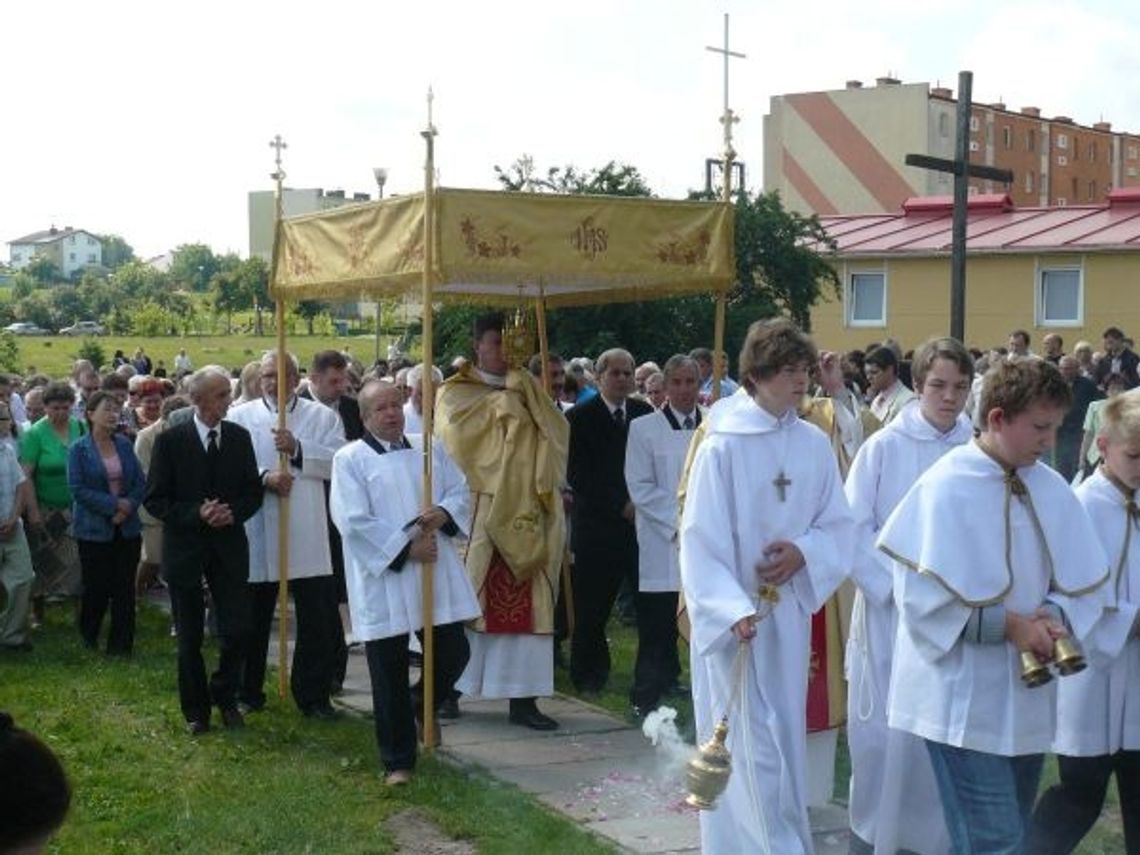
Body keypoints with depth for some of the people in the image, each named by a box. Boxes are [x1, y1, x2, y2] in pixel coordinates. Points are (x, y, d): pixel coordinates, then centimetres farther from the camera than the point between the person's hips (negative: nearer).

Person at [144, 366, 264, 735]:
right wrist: (197, 514, -20)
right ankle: (196, 710, 22)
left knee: (237, 631, -1)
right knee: (189, 638, 7)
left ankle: (225, 697, 23)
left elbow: (253, 492, 7)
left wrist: (233, 512, -13)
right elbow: (155, 499, -8)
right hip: (185, 547, -2)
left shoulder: (240, 437, 2)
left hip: (229, 545, 2)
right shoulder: (171, 439, -8)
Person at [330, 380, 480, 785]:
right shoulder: (350, 459, -4)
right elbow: (354, 521, -12)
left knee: (453, 654, 4)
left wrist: (443, 514, -12)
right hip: (384, 579, -4)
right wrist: (406, 547, -14)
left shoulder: (430, 449, 11)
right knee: (390, 674, 3)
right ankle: (398, 760, 16)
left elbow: (461, 491, 11)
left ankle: (423, 707, 36)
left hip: (436, 573, 4)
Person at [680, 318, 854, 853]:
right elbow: (701, 540, -16)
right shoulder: (722, 446, -13)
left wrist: (804, 551, -15)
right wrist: (732, 611, -27)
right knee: (749, 747, -2)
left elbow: (839, 527, 6)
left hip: (788, 613, 5)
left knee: (783, 742, 14)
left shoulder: (815, 445, 0)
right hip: (733, 620, -5)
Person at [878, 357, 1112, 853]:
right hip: (965, 699, -6)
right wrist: (1009, 625, -19)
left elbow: (1085, 581, 7)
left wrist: (1052, 619, -13)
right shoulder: (946, 488, -14)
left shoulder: (1050, 488, 3)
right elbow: (926, 596, -17)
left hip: (1027, 695, 6)